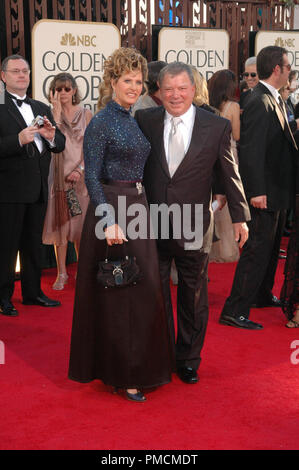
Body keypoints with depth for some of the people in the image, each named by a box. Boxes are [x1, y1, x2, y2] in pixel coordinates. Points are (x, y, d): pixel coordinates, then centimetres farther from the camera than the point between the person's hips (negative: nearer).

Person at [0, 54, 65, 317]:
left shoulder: (42, 109, 16)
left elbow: (61, 145, 12)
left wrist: (52, 136, -9)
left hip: (38, 188, 6)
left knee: (34, 244, 15)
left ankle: (32, 291, 27)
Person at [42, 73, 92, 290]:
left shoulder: (85, 114, 7)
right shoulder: (51, 114, 4)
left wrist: (80, 169, -9)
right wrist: (56, 111, -14)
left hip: (81, 174, 0)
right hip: (59, 174, 0)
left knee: (81, 223, 1)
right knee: (60, 222, 1)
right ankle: (62, 273, 9)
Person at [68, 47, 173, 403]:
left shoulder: (133, 120, 13)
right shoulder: (101, 123, -11)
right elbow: (91, 177, -16)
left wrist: (142, 208, 15)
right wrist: (109, 221, -24)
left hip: (138, 208, 8)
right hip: (112, 210, -8)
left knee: (142, 289, 13)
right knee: (117, 292, -1)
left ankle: (138, 365, 28)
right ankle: (120, 373, 11)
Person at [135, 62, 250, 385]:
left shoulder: (217, 127, -3)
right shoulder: (144, 121, 0)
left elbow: (229, 174, 4)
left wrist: (239, 217, 7)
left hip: (193, 228, -1)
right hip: (151, 227, 1)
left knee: (193, 298, 12)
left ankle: (188, 359, 32)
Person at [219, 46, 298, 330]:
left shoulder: (273, 99, 12)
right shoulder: (260, 103, -19)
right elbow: (251, 150, -24)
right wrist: (257, 192, -26)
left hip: (275, 190, 10)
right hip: (264, 192, -10)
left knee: (271, 247, 22)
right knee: (257, 250, -7)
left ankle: (262, 295, 39)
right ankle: (234, 311, 0)